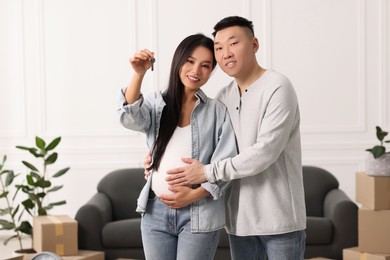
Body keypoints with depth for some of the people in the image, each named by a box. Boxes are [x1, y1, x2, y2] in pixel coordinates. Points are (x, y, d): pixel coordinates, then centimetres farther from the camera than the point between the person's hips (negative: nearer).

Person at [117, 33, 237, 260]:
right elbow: (130, 118, -14)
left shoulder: (217, 111, 0)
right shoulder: (157, 103, 7)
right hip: (156, 212, 3)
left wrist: (193, 195, -16)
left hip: (199, 214, -3)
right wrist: (139, 74, -28)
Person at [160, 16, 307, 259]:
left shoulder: (278, 88, -13)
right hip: (240, 217, 6)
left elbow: (265, 152, -21)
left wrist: (208, 172, -18)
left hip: (279, 216, -6)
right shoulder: (223, 97, 8)